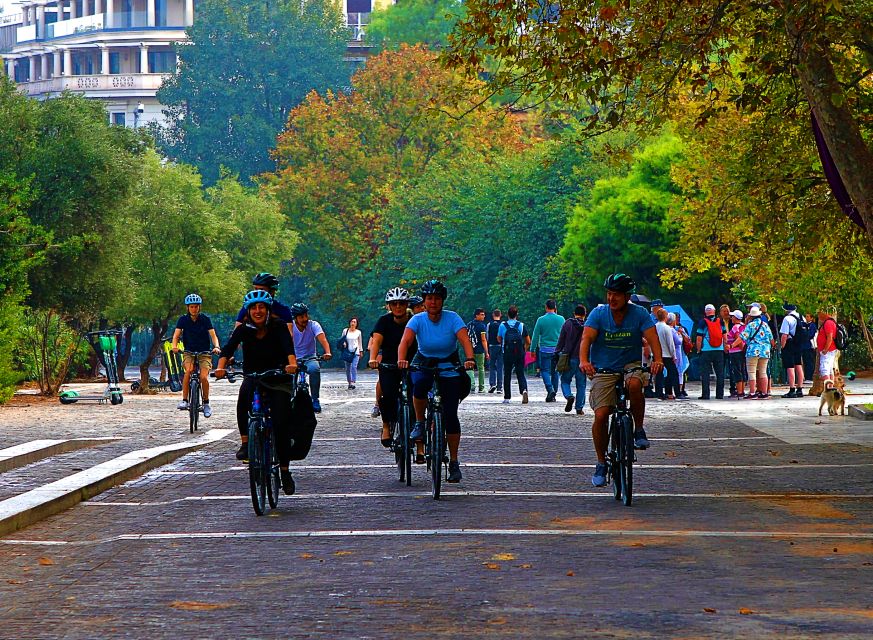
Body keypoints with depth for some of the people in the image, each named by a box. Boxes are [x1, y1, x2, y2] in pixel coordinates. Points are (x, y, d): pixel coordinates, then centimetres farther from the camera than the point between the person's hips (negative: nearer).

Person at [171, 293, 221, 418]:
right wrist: (174, 346, -31)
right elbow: (176, 335, -10)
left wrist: (216, 346, -31)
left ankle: (206, 403, 1)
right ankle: (184, 401, -27)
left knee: (204, 377, -20)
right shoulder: (183, 319, -1)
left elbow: (213, 335, -10)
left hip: (204, 352, 0)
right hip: (189, 352, 0)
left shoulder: (205, 319, -3)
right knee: (189, 370, -30)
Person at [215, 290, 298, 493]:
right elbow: (228, 348, -24)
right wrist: (221, 367, -43)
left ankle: (285, 471, 0)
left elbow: (288, 346, -29)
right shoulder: (243, 329, -10)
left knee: (282, 424, -11)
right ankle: (245, 443, -24)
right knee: (243, 398, -33)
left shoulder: (278, 326, -13)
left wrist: (292, 362, -50)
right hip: (253, 376, 1)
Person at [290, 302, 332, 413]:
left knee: (315, 369, -35)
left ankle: (315, 400, -23)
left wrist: (327, 353, -45)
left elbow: (322, 339, -25)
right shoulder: (290, 327, -7)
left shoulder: (313, 325, -10)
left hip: (310, 359, -1)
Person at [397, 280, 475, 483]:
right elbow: (406, 340, -26)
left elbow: (465, 340, -26)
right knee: (419, 385, -36)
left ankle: (454, 462, 3)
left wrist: (469, 359, -45)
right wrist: (402, 359, -46)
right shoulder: (418, 320, -11)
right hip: (424, 364, 0)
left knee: (450, 415, -8)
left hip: (449, 369, 0)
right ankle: (419, 423, -9)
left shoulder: (452, 318, -13)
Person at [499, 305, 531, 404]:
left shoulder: (503, 326, -2)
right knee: (520, 374, 4)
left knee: (507, 375, 9)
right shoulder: (521, 325, 0)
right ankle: (524, 390, -23)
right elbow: (528, 342, 4)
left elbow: (499, 339, 10)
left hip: (507, 354, 0)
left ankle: (507, 397, 10)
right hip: (520, 354, 0)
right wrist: (525, 349, 21)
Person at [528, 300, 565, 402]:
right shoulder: (561, 319, 1)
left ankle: (550, 389, -21)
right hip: (558, 349, 3)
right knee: (555, 372, 10)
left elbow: (535, 336, -1)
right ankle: (553, 395, 12)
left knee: (545, 371, 1)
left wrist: (532, 349, 8)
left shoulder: (541, 320, -5)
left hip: (545, 349, -3)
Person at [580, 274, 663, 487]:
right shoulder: (599, 313, -6)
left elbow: (652, 337, -17)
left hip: (631, 365, 0)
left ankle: (639, 430, -15)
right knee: (601, 415, -13)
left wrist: (657, 360, -37)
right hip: (603, 370, 0)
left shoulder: (639, 314, -6)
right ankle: (601, 463, 5)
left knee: (634, 384, -36)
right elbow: (587, 337, -18)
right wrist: (584, 361, -38)